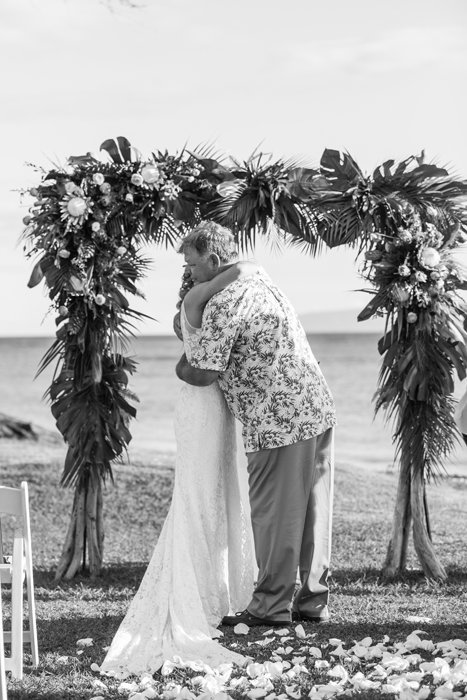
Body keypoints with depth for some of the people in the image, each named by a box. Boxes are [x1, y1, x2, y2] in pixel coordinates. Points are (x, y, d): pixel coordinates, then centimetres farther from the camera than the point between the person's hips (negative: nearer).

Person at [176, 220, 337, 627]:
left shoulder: (223, 304, -14)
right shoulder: (259, 281, 15)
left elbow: (204, 372, -18)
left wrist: (180, 369, 5)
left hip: (281, 419, -9)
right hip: (317, 409, 9)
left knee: (274, 513, 0)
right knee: (311, 510, 13)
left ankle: (272, 605, 6)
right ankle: (312, 600, 20)